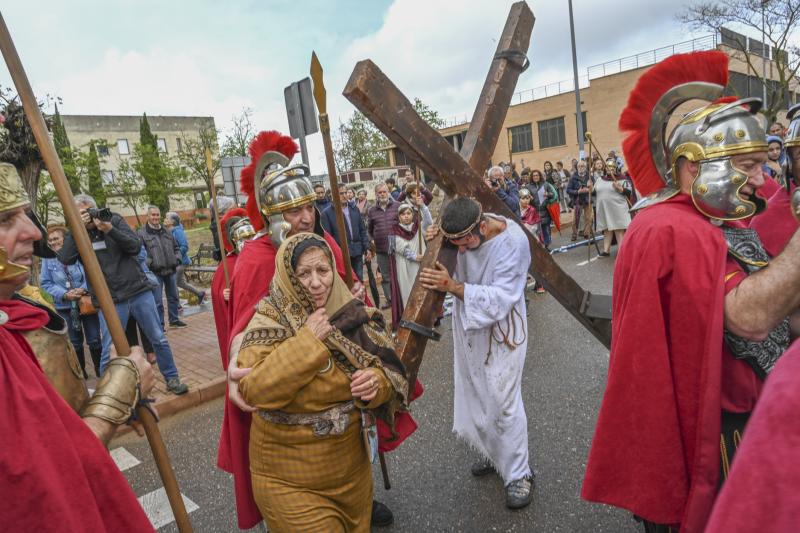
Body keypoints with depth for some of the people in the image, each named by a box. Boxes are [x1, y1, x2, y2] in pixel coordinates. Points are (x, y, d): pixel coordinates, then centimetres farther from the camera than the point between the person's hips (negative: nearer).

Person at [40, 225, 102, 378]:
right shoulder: (48, 259, -2)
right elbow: (46, 283, -2)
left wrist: (84, 289, -23)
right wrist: (65, 294, -17)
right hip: (65, 307, 2)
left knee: (94, 339, 5)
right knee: (75, 342, 13)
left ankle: (100, 367, 22)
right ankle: (80, 370, 29)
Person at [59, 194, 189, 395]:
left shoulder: (114, 220, 3)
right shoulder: (76, 235, 3)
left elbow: (136, 246, -7)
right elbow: (65, 259, -14)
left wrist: (110, 230, -19)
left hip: (139, 291, 1)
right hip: (110, 301, -1)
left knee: (159, 339, 9)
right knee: (109, 353, 0)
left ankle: (172, 379, 25)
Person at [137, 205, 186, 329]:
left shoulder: (166, 231, 14)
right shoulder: (142, 233, -5)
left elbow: (176, 248, 21)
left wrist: (177, 259, 6)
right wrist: (150, 264, -20)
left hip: (170, 270, 6)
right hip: (155, 272, -6)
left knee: (173, 297, 15)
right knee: (157, 301, -2)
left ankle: (174, 320, 29)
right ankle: (159, 325, 9)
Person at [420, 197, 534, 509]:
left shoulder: (512, 242, -27)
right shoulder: (462, 228, -13)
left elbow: (499, 299, -28)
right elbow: (447, 261, 5)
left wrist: (452, 286, -36)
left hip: (500, 330, -5)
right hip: (468, 326, 6)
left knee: (503, 401, 0)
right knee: (473, 394, 16)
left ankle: (518, 474, 22)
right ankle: (493, 453, 40)